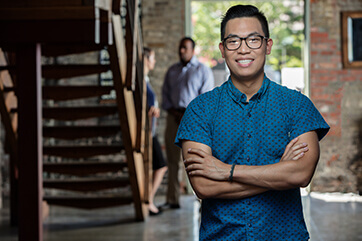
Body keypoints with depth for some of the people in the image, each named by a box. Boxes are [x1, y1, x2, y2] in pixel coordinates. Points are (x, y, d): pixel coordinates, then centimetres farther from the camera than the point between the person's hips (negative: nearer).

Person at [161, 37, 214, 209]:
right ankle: (172, 200, 5)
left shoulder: (203, 70, 4)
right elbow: (165, 93, 16)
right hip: (174, 117, 5)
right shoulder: (172, 70, 19)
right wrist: (172, 111, -2)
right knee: (173, 160, 2)